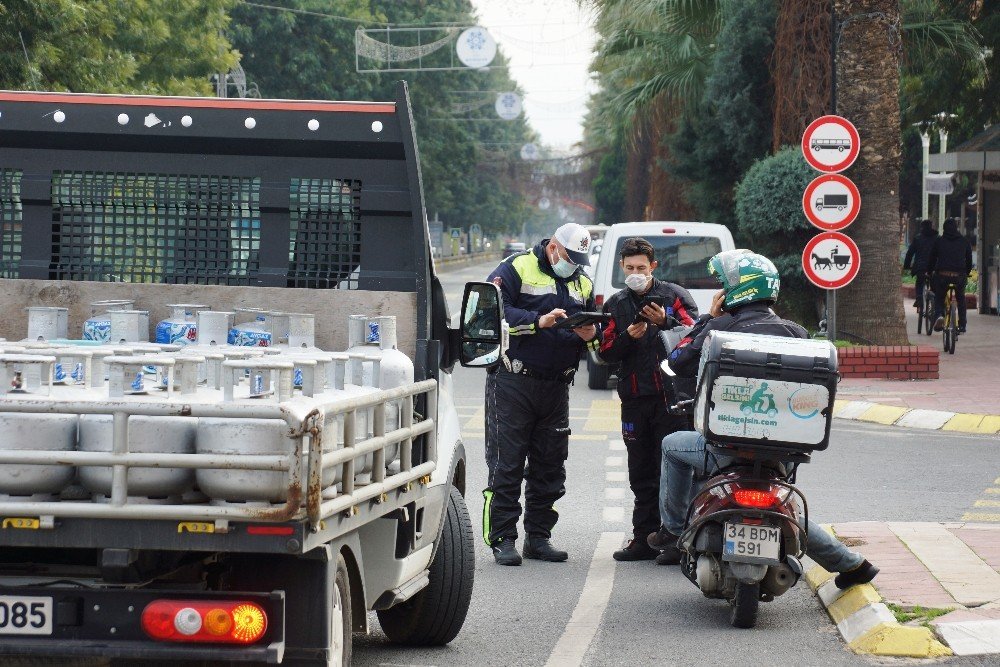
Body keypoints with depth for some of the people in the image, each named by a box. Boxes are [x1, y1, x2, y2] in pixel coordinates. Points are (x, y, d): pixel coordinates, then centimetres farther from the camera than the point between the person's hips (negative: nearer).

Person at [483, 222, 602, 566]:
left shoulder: (582, 283, 17)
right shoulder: (516, 268, -3)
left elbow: (594, 330, 20)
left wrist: (591, 336, -4)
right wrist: (538, 321, -23)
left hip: (555, 387, 6)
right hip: (512, 383, -6)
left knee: (550, 466, 8)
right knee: (506, 464, -6)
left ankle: (538, 536, 16)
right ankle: (502, 538, -3)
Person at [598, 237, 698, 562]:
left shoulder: (674, 295, 4)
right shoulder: (616, 304, 16)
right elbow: (606, 353, 9)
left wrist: (665, 322, -19)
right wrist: (628, 337, -8)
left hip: (672, 395, -4)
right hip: (635, 398, 4)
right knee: (641, 474, 8)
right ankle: (645, 539, 12)